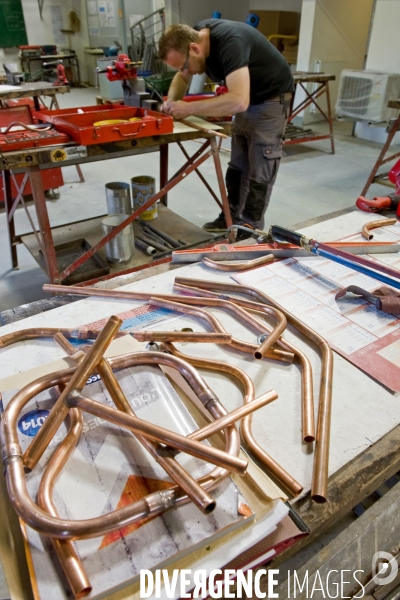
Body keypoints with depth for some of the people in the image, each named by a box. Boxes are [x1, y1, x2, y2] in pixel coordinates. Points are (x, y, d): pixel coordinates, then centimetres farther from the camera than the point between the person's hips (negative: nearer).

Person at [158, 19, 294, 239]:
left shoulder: (230, 42, -34)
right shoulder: (194, 36, -9)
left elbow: (238, 101, -45)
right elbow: (182, 78, 5)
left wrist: (189, 108, -39)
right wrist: (171, 101, -16)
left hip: (271, 99, -8)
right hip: (247, 98, 8)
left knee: (259, 169, -5)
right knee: (237, 165, 11)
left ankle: (250, 227, 5)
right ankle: (233, 217, 21)